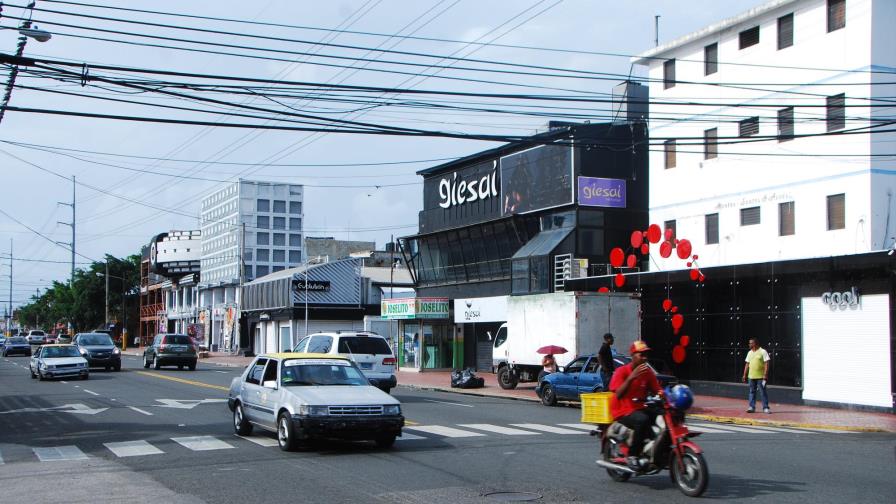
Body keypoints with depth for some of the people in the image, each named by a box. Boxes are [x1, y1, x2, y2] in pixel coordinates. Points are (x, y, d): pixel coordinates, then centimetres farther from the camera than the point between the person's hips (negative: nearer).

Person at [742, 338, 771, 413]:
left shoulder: (763, 352, -5)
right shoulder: (749, 353, 13)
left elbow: (766, 364, -9)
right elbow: (747, 364, 16)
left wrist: (765, 375, -16)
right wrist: (745, 375, 12)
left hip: (760, 377, -6)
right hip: (751, 376, 6)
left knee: (763, 392, -3)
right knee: (752, 392, 8)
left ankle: (765, 408, 1)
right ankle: (752, 407, 12)